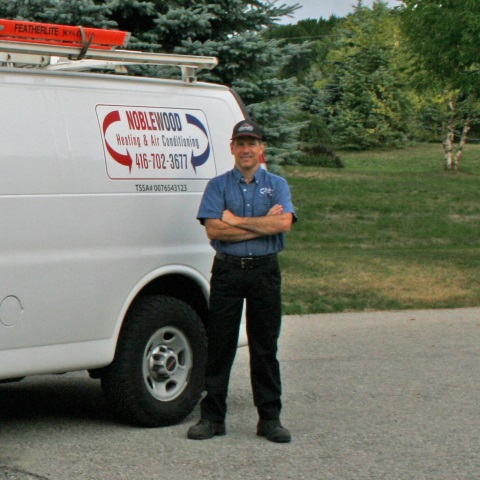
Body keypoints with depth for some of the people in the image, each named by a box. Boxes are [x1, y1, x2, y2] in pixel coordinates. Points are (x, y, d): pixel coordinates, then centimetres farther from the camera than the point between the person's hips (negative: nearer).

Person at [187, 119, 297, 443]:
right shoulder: (218, 186, 6)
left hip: (265, 271, 1)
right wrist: (263, 224, -10)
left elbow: (284, 223, -11)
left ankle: (270, 418, 11)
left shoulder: (277, 185, 8)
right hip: (227, 270, 0)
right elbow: (213, 230, -9)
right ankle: (212, 417, 8)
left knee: (265, 347, 5)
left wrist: (236, 220, -10)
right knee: (220, 346, 2)